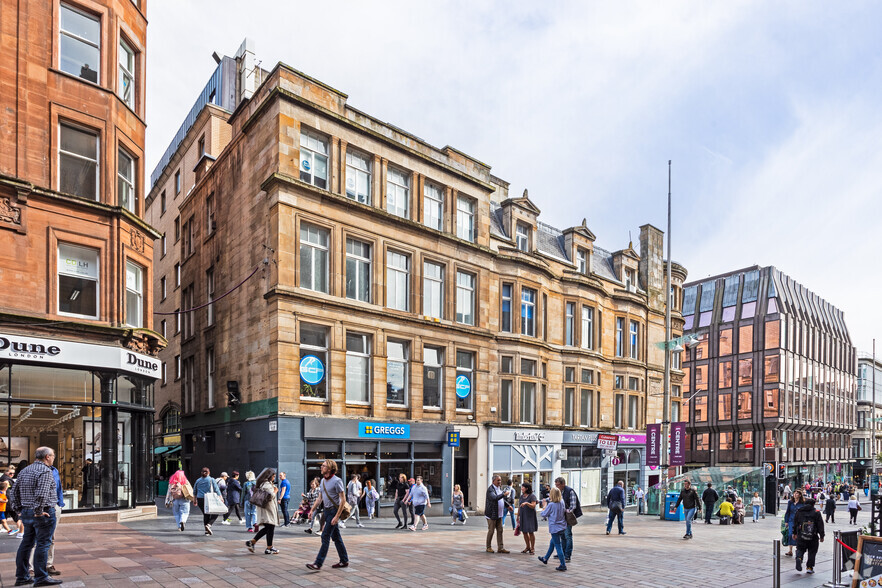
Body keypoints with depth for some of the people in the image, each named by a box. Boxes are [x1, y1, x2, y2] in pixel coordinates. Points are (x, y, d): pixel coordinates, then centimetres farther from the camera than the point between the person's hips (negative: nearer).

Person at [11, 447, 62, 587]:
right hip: (45, 513, -9)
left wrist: (18, 509, 19)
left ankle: (21, 576, 21)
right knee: (43, 544, -3)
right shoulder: (46, 471, -15)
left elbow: (15, 490, 16)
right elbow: (41, 494, -25)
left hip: (26, 512, 9)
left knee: (26, 543, 15)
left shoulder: (24, 471, 13)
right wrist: (39, 511, -17)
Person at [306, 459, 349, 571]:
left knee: (325, 537, -10)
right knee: (336, 537, 12)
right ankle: (344, 561, 20)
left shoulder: (337, 481, -15)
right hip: (326, 510, 8)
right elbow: (320, 498, 19)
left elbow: (343, 500, -17)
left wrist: (337, 516, -21)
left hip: (334, 511, -8)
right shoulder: (322, 481, 10)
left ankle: (318, 564, -9)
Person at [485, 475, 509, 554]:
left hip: (499, 514, 8)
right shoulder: (490, 489, -15)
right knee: (491, 531, 1)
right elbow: (495, 498, -32)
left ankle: (500, 548, 9)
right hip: (492, 514, -8)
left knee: (500, 531, 6)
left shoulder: (500, 489, 12)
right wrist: (503, 494, -38)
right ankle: (489, 547, 15)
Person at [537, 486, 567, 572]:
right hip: (562, 527, 8)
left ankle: (563, 565, -2)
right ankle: (545, 559, 38)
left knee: (558, 546, -2)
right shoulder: (562, 503, -1)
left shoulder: (551, 505, -19)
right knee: (552, 543, 22)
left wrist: (545, 504, 4)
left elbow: (543, 514, -9)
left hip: (555, 528, -8)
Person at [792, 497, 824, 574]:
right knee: (812, 552, 11)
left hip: (801, 536, 1)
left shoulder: (799, 511, 6)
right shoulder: (816, 513, -2)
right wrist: (822, 536, 8)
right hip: (813, 537, -1)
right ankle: (809, 568, 11)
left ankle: (799, 558, -19)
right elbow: (820, 525, -1)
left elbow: (795, 523, 13)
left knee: (800, 549, 11)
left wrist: (794, 533, 22)